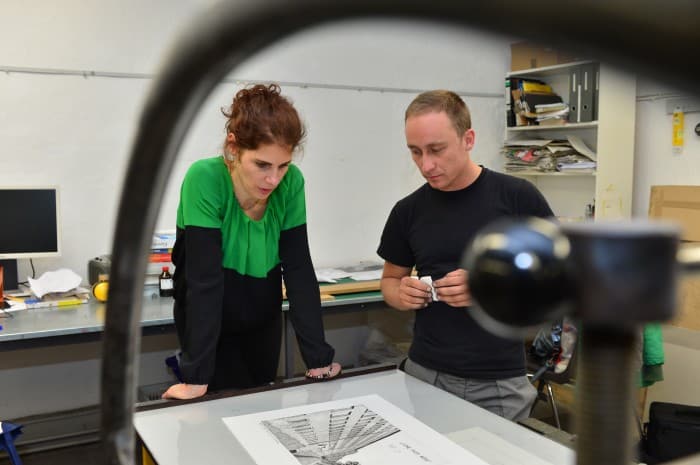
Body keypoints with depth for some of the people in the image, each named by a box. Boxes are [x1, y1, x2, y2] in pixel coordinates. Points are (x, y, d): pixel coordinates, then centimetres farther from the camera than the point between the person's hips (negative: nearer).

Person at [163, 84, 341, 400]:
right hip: (208, 328, -4)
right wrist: (196, 377, -32)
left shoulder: (291, 183, -17)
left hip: (263, 324, 4)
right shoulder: (205, 180, -28)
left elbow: (299, 270, -15)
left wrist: (318, 357, -18)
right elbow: (204, 280, -31)